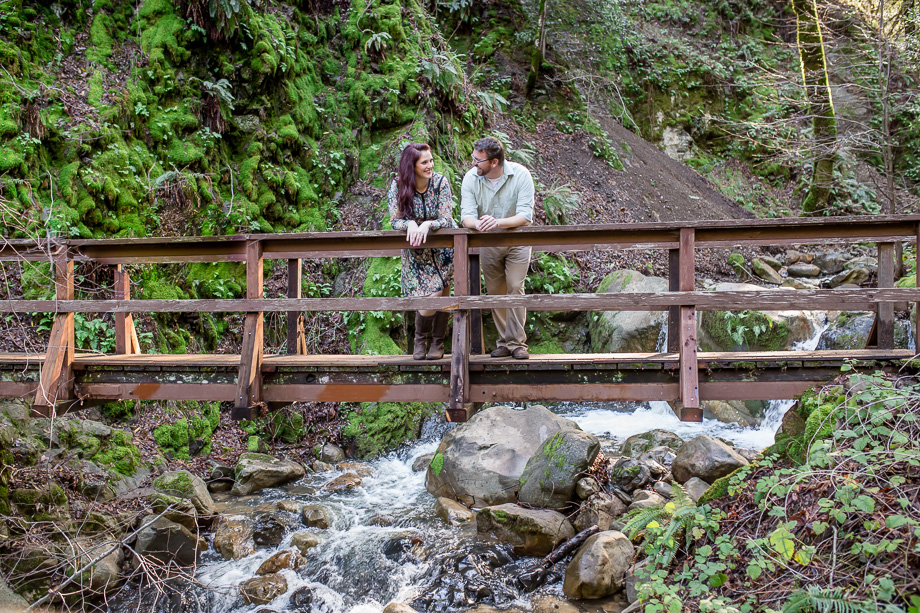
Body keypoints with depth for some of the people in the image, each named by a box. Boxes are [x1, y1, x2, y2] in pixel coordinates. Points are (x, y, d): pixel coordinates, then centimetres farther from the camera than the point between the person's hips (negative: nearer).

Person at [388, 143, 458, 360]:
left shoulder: (440, 182, -15)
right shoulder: (398, 186, -14)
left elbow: (446, 220, -18)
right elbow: (395, 220, -13)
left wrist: (427, 225, -38)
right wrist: (410, 224, -35)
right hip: (416, 251, -1)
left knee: (443, 295, 0)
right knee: (430, 297, -12)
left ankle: (438, 342, 22)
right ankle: (421, 338, 17)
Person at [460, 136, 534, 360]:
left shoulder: (520, 175, -21)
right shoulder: (471, 178, -14)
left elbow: (525, 215, -28)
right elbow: (466, 216, -21)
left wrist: (498, 222, -46)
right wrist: (477, 223, -46)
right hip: (488, 243, 3)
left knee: (515, 288, -12)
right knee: (494, 293, 6)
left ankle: (516, 343, -7)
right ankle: (504, 342, 16)